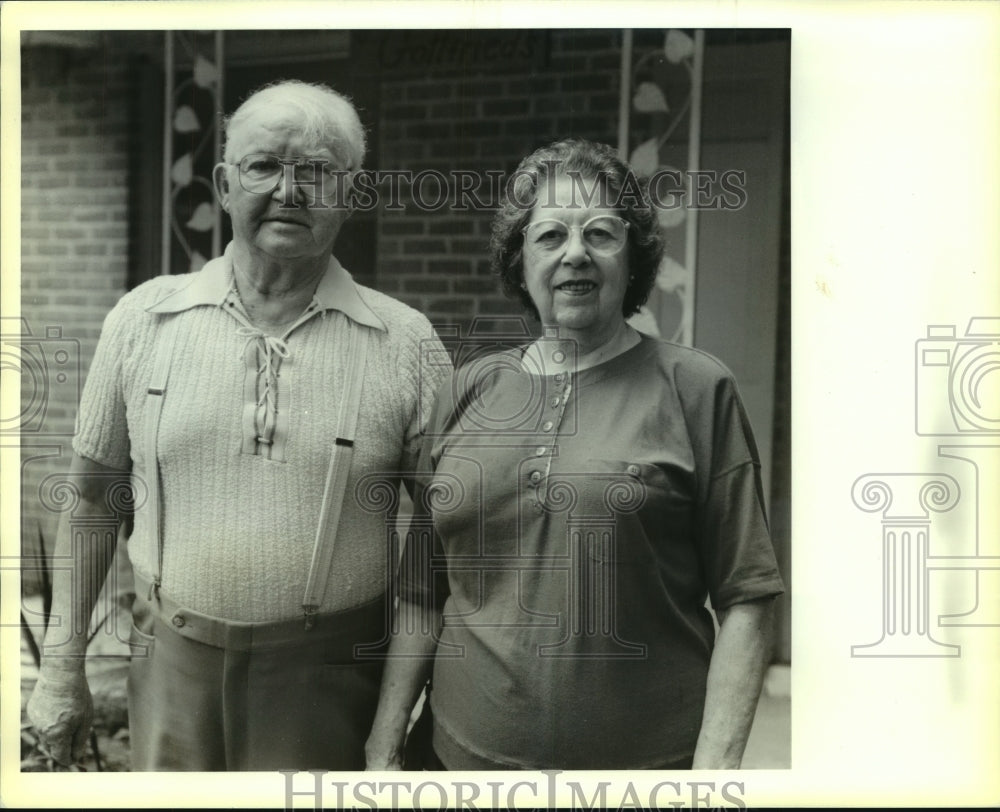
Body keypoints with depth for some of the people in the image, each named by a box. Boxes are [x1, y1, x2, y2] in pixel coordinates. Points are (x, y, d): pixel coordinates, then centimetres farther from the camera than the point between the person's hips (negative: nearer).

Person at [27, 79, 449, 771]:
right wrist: (63, 667, 5)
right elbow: (91, 496, 6)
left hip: (328, 679, -1)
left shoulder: (407, 343, -7)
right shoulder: (144, 319, -1)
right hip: (172, 662, 2)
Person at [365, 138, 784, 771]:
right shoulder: (467, 391, 5)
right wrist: (384, 748, 4)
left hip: (647, 759, -2)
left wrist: (716, 764, -14)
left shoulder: (696, 389, -4)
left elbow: (745, 600, -7)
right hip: (465, 751, 3)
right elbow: (423, 594, 7)